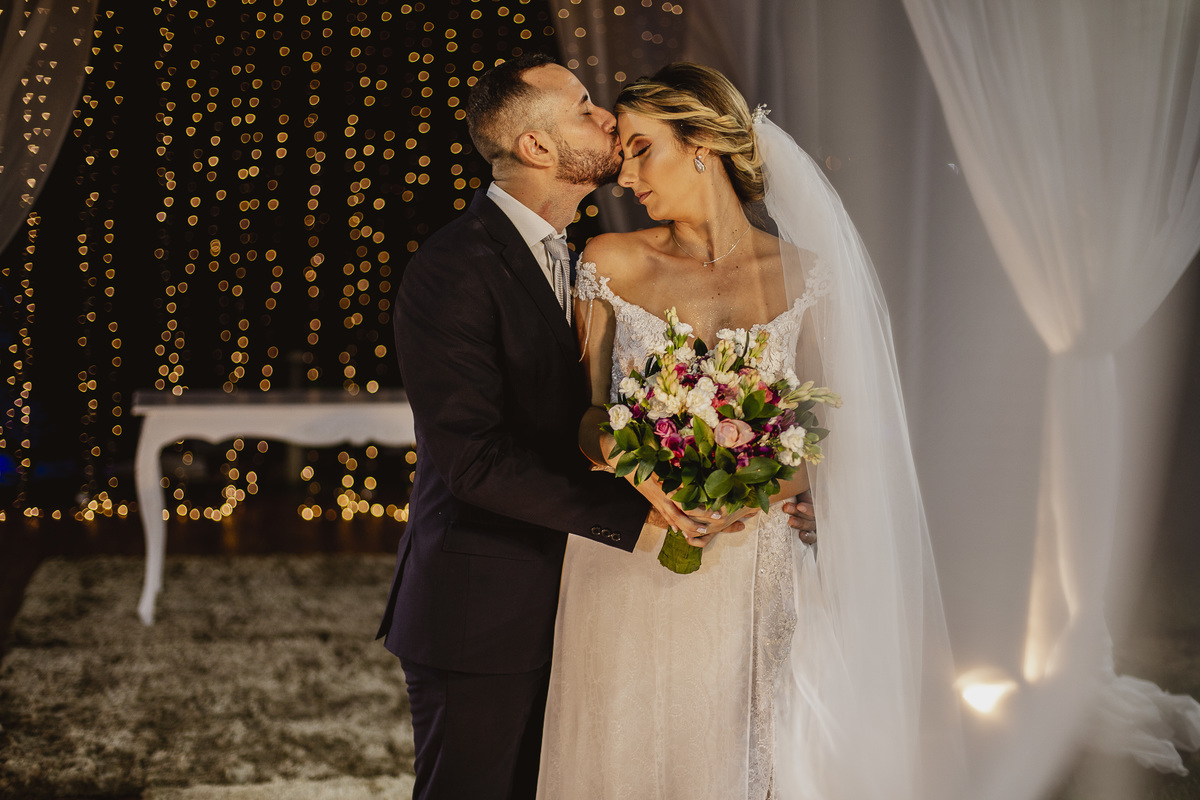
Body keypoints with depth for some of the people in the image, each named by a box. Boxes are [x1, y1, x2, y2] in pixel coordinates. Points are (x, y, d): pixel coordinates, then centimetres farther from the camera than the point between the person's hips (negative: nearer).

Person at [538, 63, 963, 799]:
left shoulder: (803, 275, 1)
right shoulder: (610, 265, 1)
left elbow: (829, 431, 7)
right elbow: (585, 411, 6)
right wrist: (620, 451, -16)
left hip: (754, 579, 0)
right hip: (631, 570, 0)